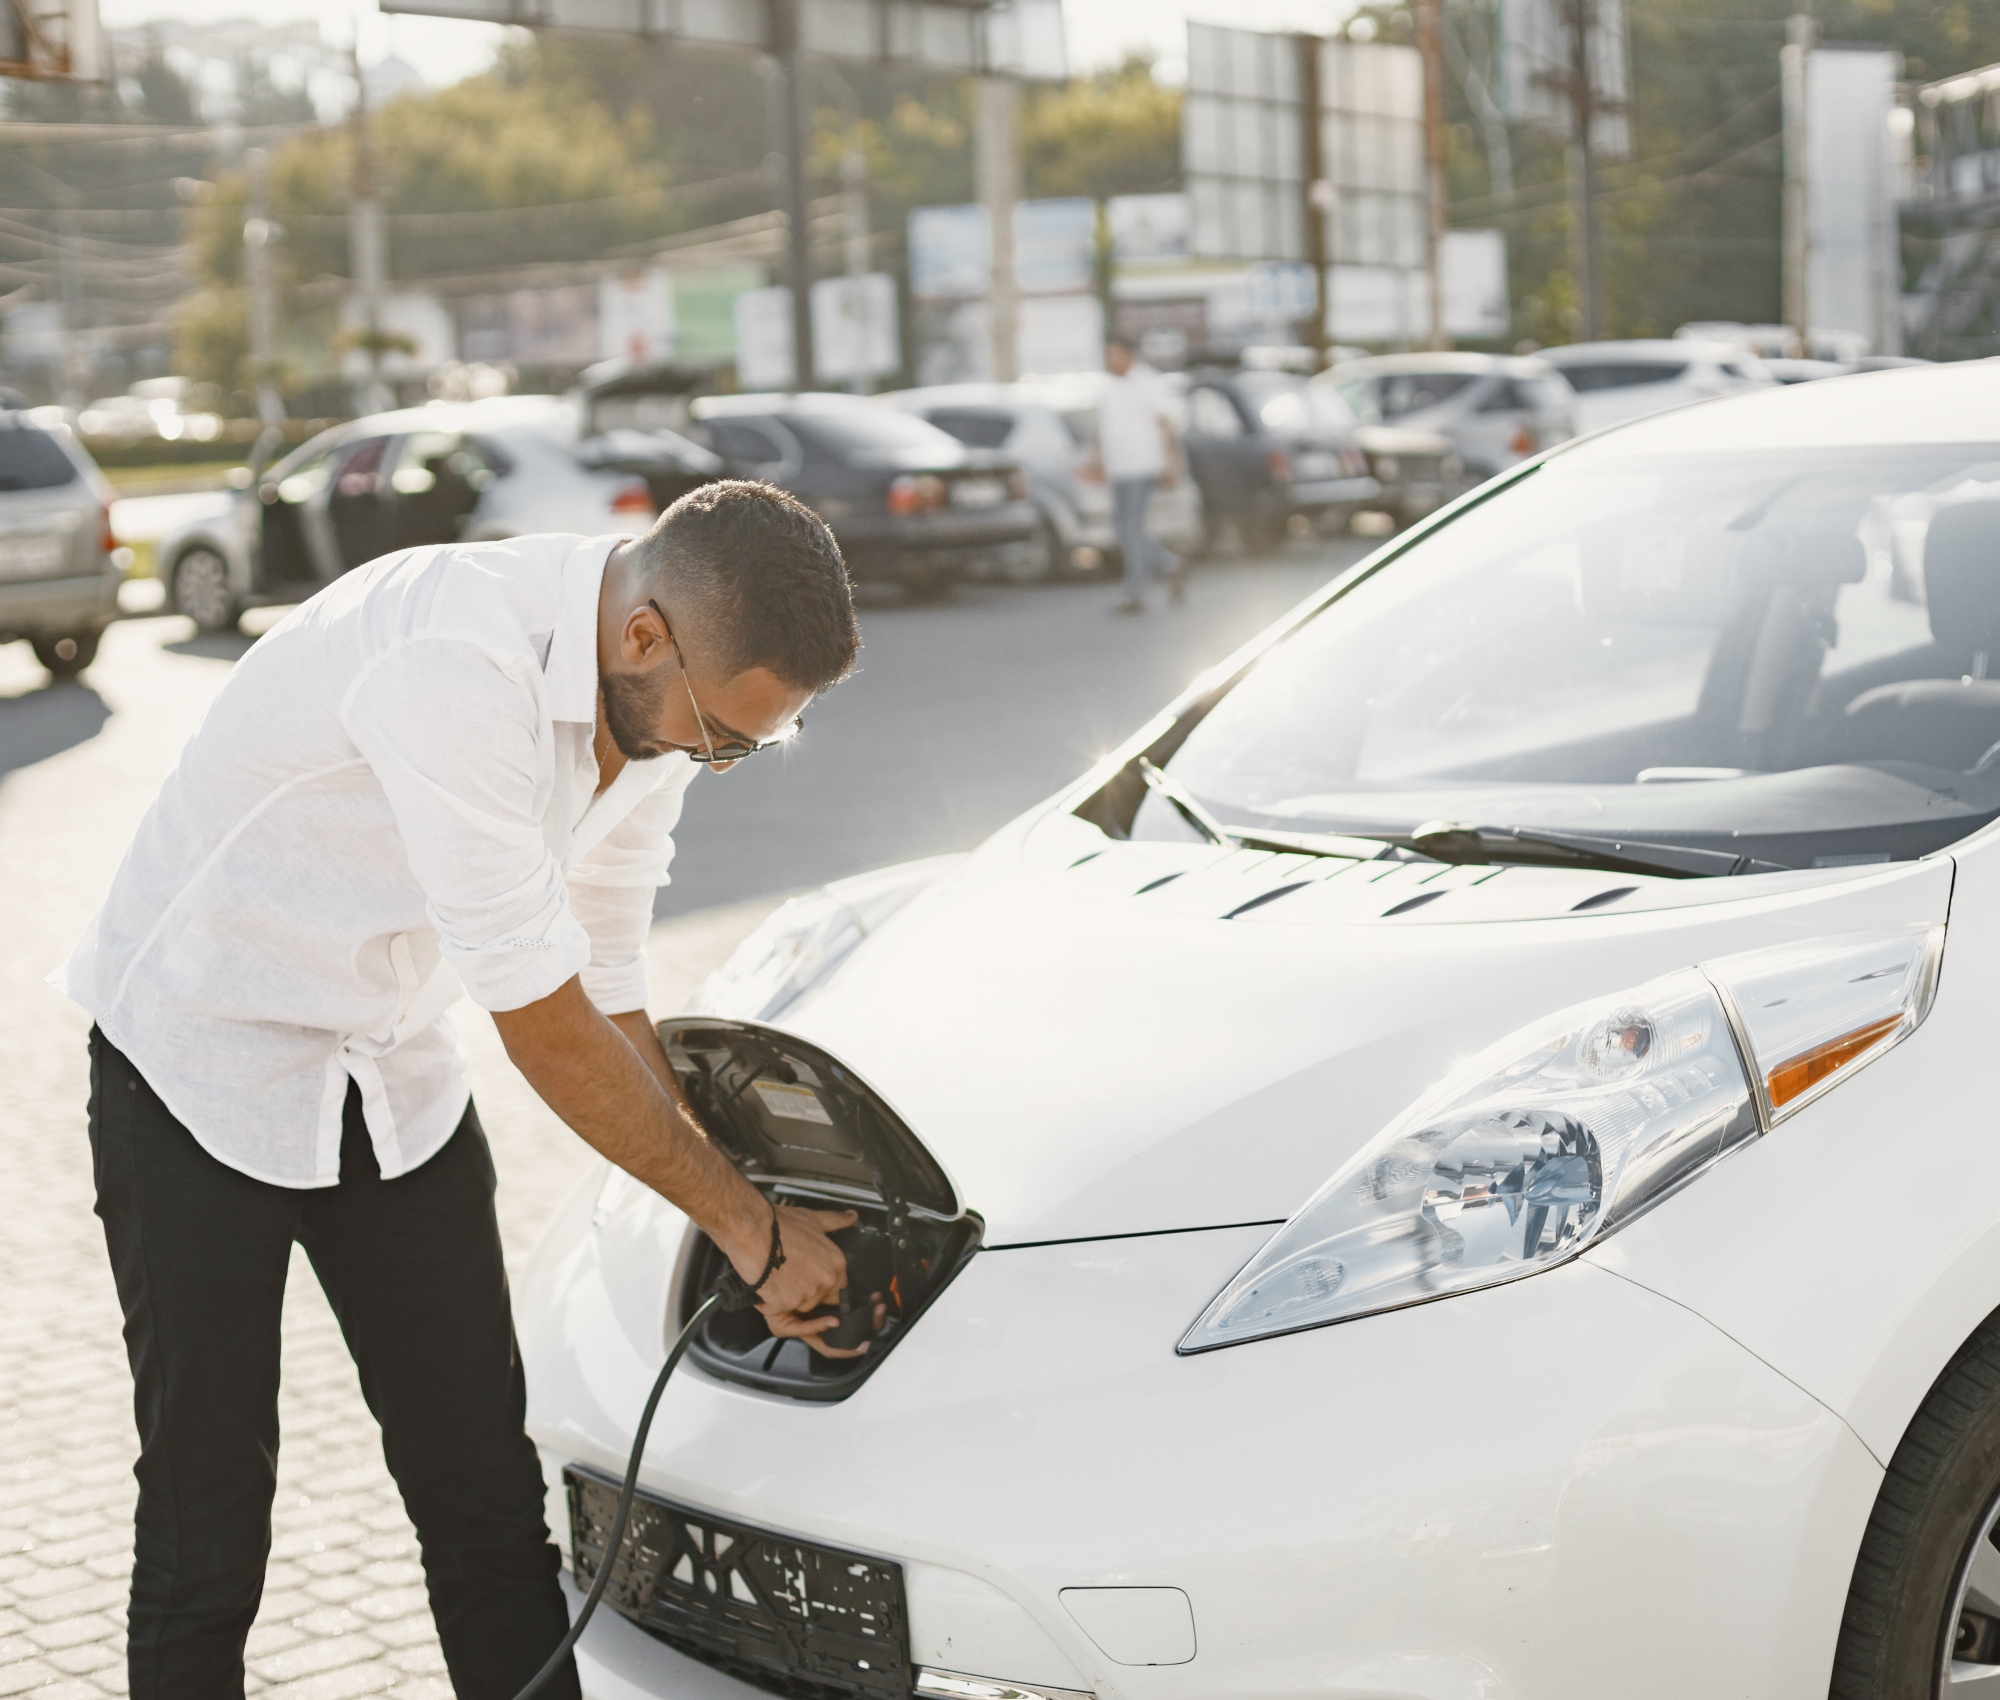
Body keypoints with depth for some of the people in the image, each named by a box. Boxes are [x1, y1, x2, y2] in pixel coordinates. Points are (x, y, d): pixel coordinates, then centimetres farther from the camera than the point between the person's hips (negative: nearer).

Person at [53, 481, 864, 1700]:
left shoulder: (658, 696, -7)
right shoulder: (454, 664, -33)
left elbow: (607, 996, 3)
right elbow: (540, 1024, -28)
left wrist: (761, 1240, -3)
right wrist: (750, 1225, -18)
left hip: (397, 1074, 7)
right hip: (204, 1058, -7)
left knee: (489, 1498, 5)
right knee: (207, 1523, -1)